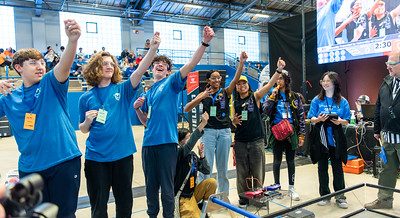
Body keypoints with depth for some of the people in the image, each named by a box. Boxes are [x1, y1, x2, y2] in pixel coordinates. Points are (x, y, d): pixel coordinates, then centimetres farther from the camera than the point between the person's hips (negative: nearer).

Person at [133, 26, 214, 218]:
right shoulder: (148, 92, 17)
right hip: (149, 143, 6)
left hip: (167, 141, -5)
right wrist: (137, 108, 2)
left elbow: (191, 64, -15)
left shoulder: (171, 82, 1)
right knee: (151, 186, 17)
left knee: (167, 187, 5)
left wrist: (205, 43, -28)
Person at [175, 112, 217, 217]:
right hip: (182, 197, -7)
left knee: (212, 182, -12)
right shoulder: (178, 154, -17)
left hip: (192, 193, 7)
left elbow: (207, 171, 4)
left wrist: (201, 155, -12)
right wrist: (202, 124, -46)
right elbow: (188, 145, -39)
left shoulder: (193, 155, 4)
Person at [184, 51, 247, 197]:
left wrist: (241, 62, -24)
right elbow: (186, 109, -3)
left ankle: (224, 195, 24)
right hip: (208, 131, -1)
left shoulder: (225, 92, 6)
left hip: (224, 131, 2)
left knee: (222, 167, 11)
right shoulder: (203, 94, 5)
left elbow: (236, 79, -11)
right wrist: (201, 97, -14)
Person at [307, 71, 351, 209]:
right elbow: (311, 119, 2)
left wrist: (340, 121, -18)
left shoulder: (343, 101, 2)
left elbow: (347, 121, 4)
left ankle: (340, 196, 18)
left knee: (337, 167, 6)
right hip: (320, 137, 1)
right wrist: (318, 119, -19)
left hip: (336, 138, 0)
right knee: (322, 167, 9)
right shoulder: (317, 100, 3)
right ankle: (325, 195, 22)